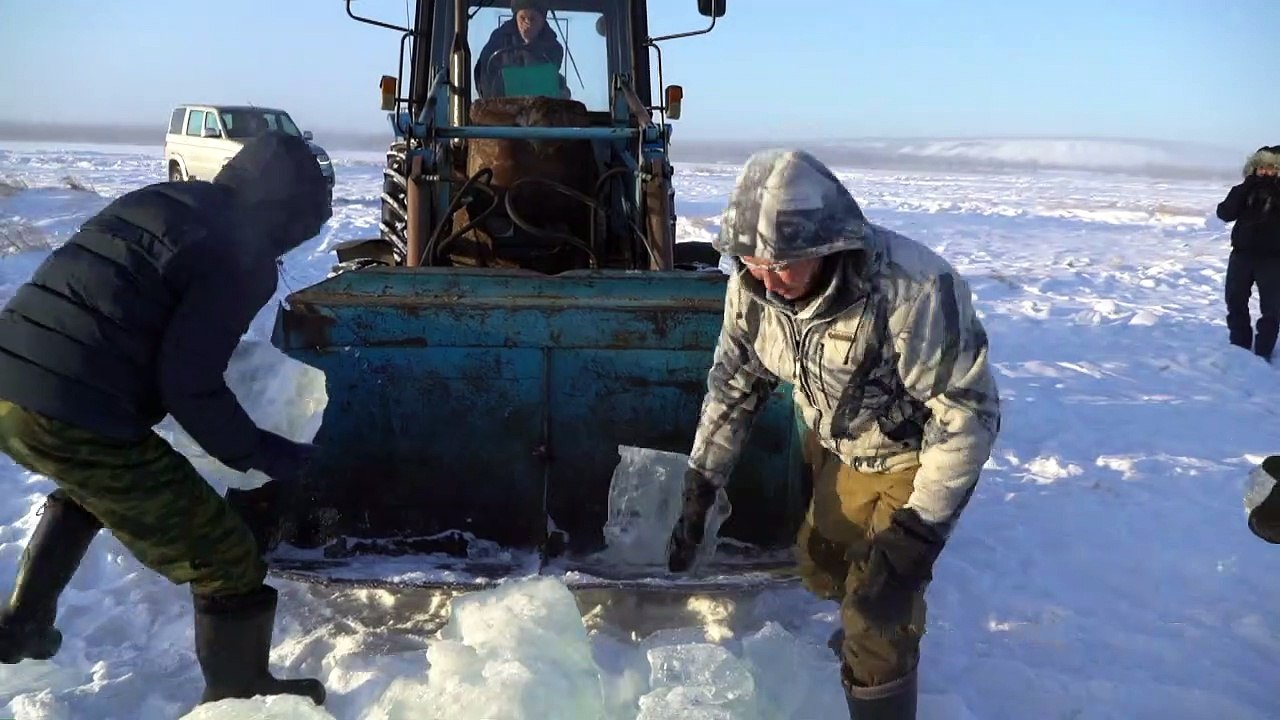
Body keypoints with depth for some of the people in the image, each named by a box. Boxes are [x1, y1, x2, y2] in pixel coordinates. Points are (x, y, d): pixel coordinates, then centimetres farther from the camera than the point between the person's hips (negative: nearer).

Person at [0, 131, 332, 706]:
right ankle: (239, 695, 21)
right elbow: (188, 382, -12)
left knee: (88, 486, 41)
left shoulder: (152, 200, 18)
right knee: (228, 564, 6)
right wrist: (261, 453, 2)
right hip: (77, 419, -9)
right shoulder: (242, 253, -6)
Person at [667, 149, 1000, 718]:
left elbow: (969, 413, -29)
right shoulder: (752, 282, -20)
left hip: (915, 457, -6)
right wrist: (700, 487, -7)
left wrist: (919, 528, -29)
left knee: (878, 614, -9)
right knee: (819, 566, 24)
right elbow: (733, 382, -5)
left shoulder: (913, 291, -39)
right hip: (834, 445, 6)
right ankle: (867, 622, 58)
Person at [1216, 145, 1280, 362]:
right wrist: (1246, 188, -16)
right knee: (1235, 302, 7)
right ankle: (1239, 347, 21)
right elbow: (1225, 213, -9)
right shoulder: (1244, 190, 4)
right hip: (1242, 254, 2)